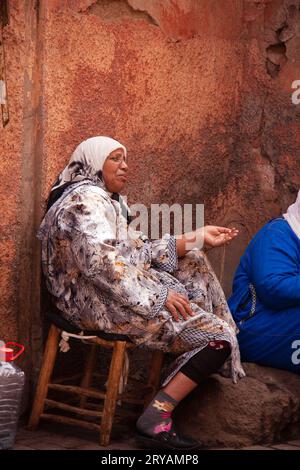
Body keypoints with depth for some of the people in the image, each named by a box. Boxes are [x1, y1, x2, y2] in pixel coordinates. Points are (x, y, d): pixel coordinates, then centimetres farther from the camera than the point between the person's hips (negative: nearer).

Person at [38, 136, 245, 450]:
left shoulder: (105, 200, 19)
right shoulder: (87, 200, -14)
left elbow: (142, 252, 15)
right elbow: (100, 261, -28)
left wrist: (196, 238, 11)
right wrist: (158, 295, -24)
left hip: (122, 294, 11)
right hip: (102, 304, -11)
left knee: (192, 263, 21)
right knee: (215, 336, -12)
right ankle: (155, 420, -17)